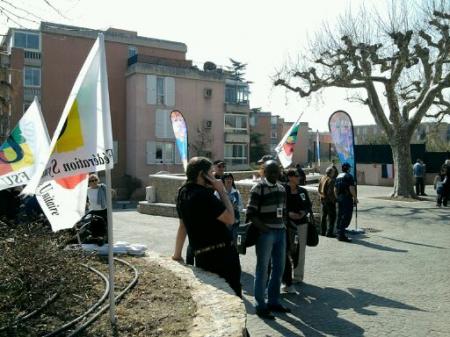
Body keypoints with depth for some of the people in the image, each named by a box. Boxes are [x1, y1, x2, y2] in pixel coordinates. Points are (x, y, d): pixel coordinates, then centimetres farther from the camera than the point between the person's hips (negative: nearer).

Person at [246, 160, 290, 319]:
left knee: (279, 268, 14)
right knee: (262, 269, 1)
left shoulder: (281, 189, 12)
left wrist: (283, 226, 8)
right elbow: (250, 213, -12)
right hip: (265, 233, -7)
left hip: (280, 232, 7)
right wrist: (264, 228, -19)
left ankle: (273, 301, 29)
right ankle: (260, 305, 12)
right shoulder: (258, 189, -9)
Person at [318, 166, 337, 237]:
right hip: (329, 201, -9)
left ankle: (322, 231, 23)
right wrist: (334, 199, -11)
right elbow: (330, 192, -21)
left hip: (322, 200, 9)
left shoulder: (322, 178, 7)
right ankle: (329, 232, -1)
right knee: (331, 217, -1)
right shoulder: (331, 180, -18)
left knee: (324, 216, 17)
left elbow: (319, 189, 12)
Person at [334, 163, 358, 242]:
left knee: (340, 216, 13)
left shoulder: (338, 177, 14)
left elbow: (335, 189, 16)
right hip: (347, 198, -8)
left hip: (340, 198, 8)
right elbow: (351, 188, -17)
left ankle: (339, 234, 17)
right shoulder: (349, 176, -9)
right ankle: (341, 235, -8)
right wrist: (355, 198, -10)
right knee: (346, 217, -5)